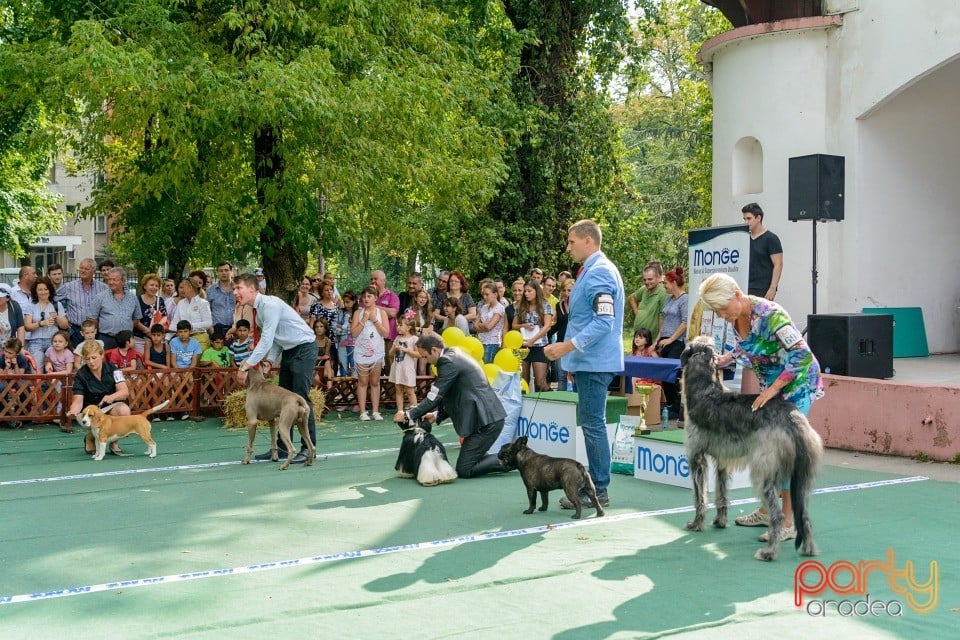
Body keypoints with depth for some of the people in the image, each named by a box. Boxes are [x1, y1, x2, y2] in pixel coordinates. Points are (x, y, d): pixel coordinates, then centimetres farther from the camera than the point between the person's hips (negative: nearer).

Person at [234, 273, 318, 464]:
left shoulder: (270, 305, -22)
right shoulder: (257, 309, 7)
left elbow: (266, 340, -26)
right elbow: (275, 339, 11)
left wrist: (246, 366, -25)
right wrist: (269, 361, -4)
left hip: (304, 348, -10)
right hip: (288, 350, 10)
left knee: (301, 398, -11)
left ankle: (308, 448, -6)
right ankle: (282, 447, 15)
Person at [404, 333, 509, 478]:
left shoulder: (448, 361, -14)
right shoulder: (455, 356, 17)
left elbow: (435, 397, -13)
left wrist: (409, 415, -3)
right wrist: (437, 415, 15)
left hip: (486, 420, -10)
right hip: (488, 417, 10)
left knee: (463, 470, -6)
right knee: (470, 460, 17)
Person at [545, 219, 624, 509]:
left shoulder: (599, 273, -15)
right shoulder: (593, 271, 17)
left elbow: (604, 322, -24)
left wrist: (567, 346, -23)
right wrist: (573, 358, 24)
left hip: (594, 363, -11)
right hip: (588, 362, 11)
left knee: (593, 425, -6)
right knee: (591, 424, 13)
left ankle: (598, 490, 1)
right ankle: (595, 484, 20)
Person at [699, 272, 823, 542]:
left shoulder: (768, 314, -28)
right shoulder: (735, 317, -3)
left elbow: (803, 355, -32)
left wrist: (772, 389, -33)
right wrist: (719, 361, 0)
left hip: (797, 382, -8)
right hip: (771, 383, 8)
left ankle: (788, 523, -4)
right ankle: (766, 511, 25)